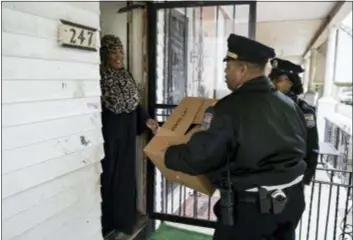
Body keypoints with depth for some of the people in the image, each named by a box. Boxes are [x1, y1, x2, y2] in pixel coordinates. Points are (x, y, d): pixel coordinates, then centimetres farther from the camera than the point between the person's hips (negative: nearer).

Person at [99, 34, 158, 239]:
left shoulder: (127, 76, 8)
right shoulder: (99, 78, -14)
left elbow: (136, 102, 13)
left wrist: (146, 120, 1)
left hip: (128, 135, 7)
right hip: (108, 136, -7)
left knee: (126, 174, 14)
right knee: (109, 177, 4)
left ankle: (124, 220, 32)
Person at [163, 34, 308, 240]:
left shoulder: (229, 109, -22)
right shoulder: (290, 104, 2)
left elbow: (197, 158, -24)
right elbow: (300, 150, 13)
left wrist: (166, 154, -5)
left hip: (252, 207, -7)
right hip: (292, 199, 7)